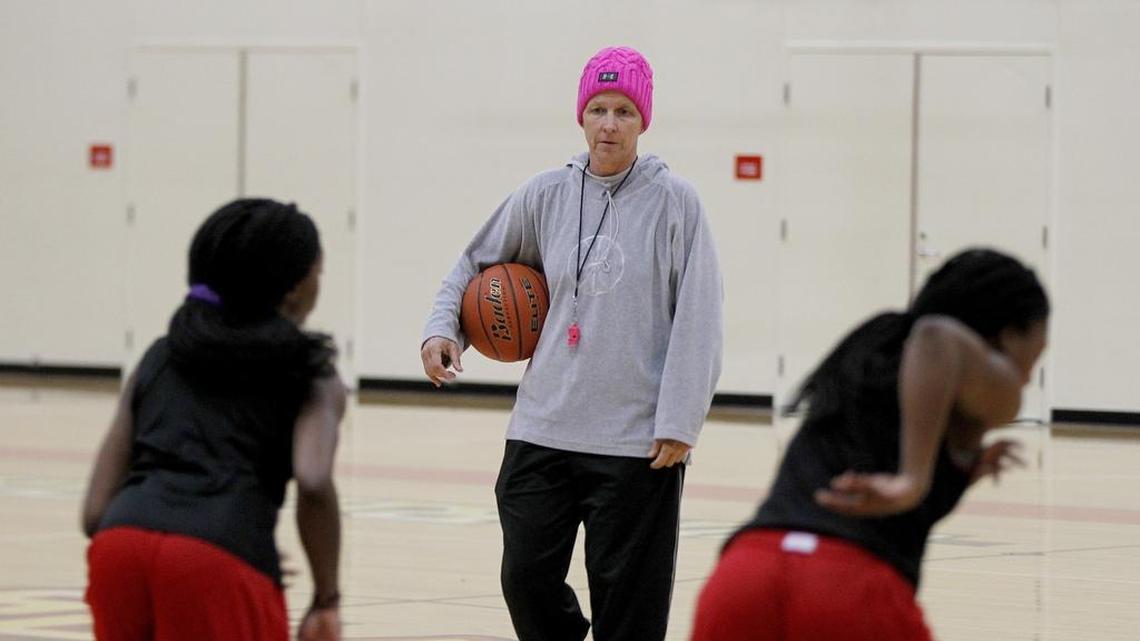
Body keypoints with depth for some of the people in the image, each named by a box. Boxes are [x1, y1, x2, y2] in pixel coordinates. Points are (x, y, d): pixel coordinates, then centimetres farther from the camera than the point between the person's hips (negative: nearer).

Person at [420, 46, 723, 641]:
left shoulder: (674, 201, -4)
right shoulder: (546, 195, 6)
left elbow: (697, 319, -6)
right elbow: (476, 263, 19)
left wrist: (678, 424, -11)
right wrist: (442, 329, 2)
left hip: (636, 442, -4)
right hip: (543, 430, 4)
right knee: (527, 578, 3)